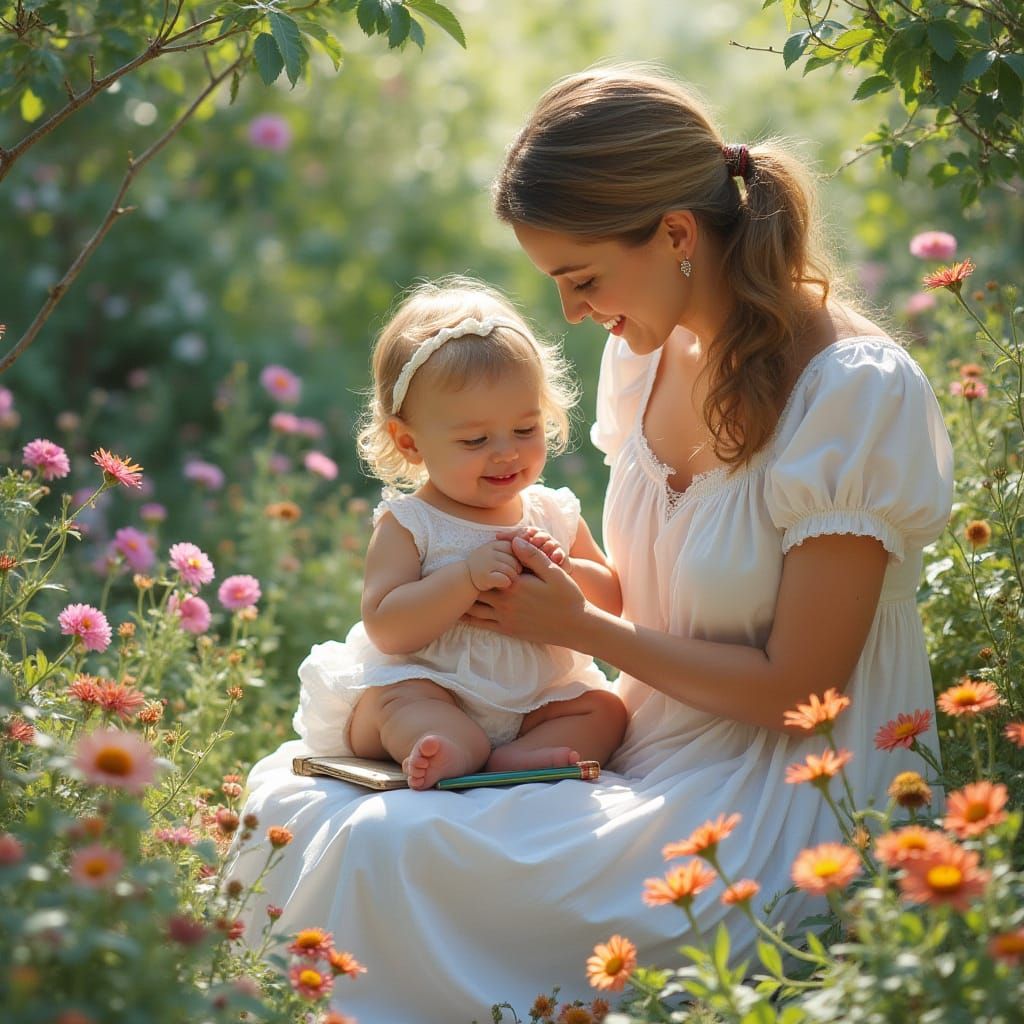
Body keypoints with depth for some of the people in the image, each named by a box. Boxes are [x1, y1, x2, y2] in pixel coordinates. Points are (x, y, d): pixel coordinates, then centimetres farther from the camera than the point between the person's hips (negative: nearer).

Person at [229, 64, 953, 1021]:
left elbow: (794, 691, -16)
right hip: (652, 755, 7)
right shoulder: (651, 350, 3)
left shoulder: (856, 393, -19)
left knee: (377, 848, -22)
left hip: (778, 809, -7)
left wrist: (580, 627, -10)